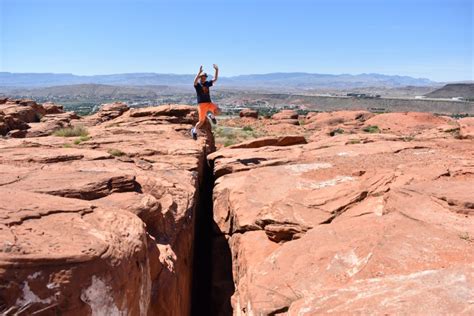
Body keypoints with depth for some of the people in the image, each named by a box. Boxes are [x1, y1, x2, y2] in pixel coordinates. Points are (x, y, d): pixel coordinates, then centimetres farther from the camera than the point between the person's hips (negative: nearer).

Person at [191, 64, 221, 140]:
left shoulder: (207, 83, 14)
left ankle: (211, 116, 11)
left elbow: (215, 79, 9)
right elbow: (195, 81, -25)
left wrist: (216, 70, -4)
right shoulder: (197, 85, -2)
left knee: (218, 110, -23)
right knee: (202, 121, -5)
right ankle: (194, 131, 21)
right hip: (201, 104, -4)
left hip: (209, 103, 5)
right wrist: (199, 72, -37)